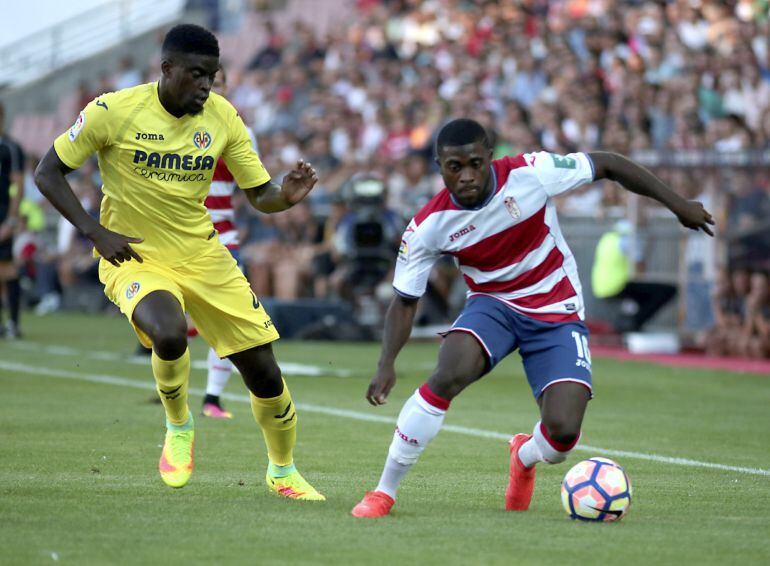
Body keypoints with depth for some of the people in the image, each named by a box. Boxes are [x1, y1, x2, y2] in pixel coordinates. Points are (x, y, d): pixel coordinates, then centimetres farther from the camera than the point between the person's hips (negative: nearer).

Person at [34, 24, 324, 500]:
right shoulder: (114, 112, -15)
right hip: (134, 259, -4)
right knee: (169, 335, -36)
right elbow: (47, 174, -8)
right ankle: (179, 426, -4)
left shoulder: (222, 117, -4)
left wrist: (287, 196, -23)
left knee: (265, 372, 1)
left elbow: (261, 196, 1)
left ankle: (283, 472, 29)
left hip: (203, 256, 4)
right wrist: (96, 232, -18)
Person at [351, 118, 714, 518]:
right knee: (449, 375, -33)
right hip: (493, 305, 0)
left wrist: (677, 204, -6)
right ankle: (383, 493, -19)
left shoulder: (530, 174, -20)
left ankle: (525, 457, 25)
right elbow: (405, 301, -7)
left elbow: (607, 165, -8)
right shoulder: (429, 226, -15)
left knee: (562, 431, -18)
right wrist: (386, 365, -22)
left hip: (557, 314, 0)